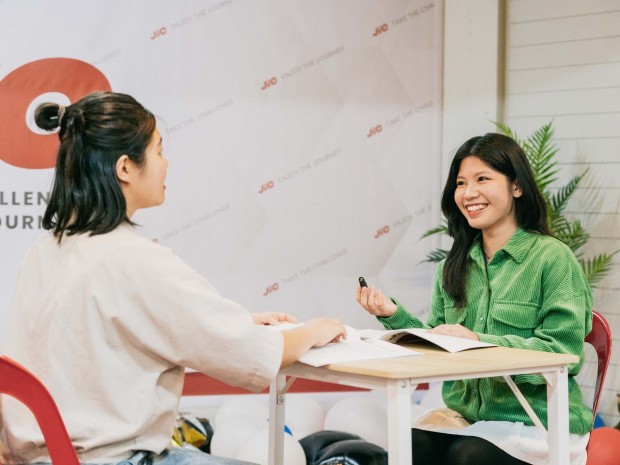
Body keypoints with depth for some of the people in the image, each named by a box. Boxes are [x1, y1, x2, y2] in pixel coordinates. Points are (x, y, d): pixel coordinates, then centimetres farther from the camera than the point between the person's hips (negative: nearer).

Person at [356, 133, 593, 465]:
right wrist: (394, 315, -5)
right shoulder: (455, 265, 11)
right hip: (464, 412, 4)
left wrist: (480, 342, -25)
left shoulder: (553, 257, -7)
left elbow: (565, 352, -16)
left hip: (535, 421, -4)